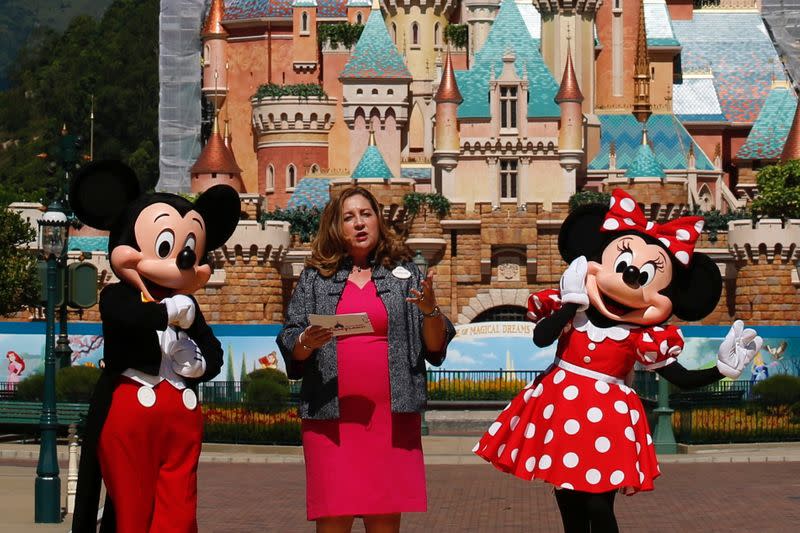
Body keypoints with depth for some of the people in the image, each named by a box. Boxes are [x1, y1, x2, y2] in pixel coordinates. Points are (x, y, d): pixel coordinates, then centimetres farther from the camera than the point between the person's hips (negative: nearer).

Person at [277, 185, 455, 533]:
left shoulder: (404, 274, 12)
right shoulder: (315, 279, 13)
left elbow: (435, 347, 8)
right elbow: (289, 347, 10)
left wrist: (430, 311, -12)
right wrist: (306, 343, -12)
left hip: (391, 415, 0)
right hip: (330, 416, 0)